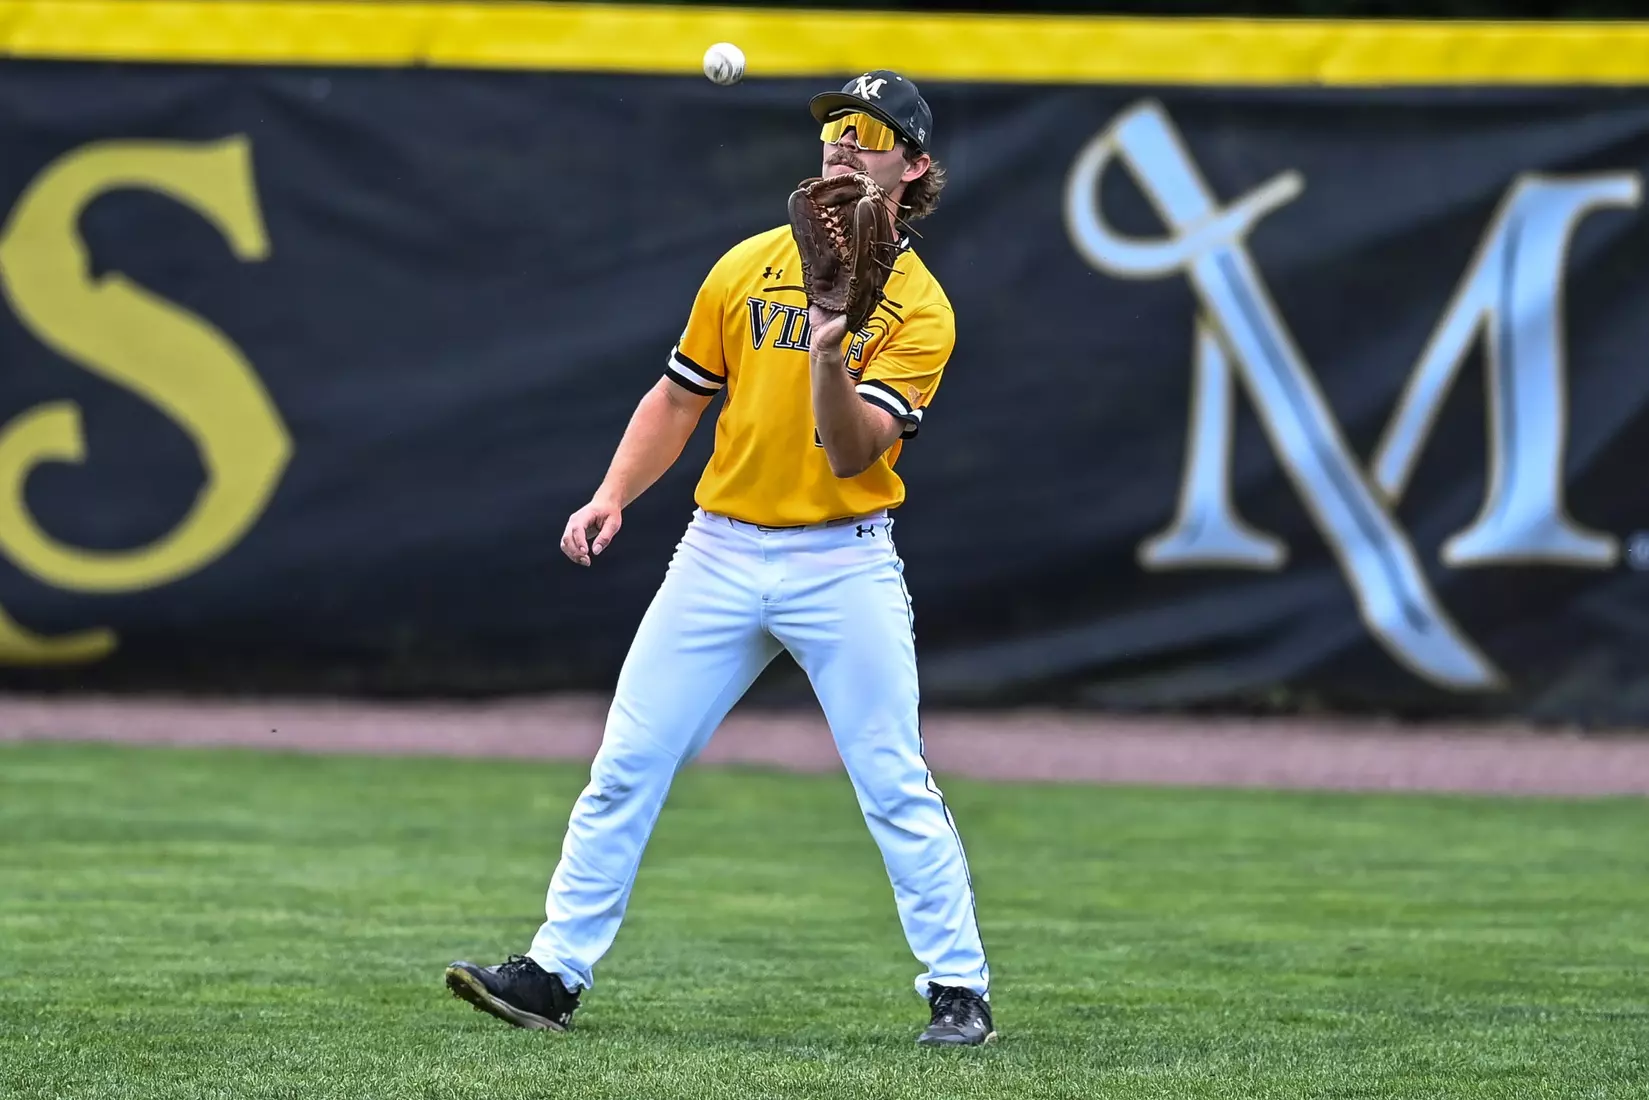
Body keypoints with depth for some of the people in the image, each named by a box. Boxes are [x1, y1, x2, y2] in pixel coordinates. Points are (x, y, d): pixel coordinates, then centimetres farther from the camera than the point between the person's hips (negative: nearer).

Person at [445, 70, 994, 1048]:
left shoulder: (919, 308, -4)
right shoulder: (749, 268, 8)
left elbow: (851, 454, -15)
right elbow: (679, 399, 15)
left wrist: (831, 361, -32)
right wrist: (613, 495, 2)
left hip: (844, 562, -3)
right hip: (721, 553, 3)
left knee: (897, 787, -5)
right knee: (626, 769, -1)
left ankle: (960, 991, 5)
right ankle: (555, 974, 3)